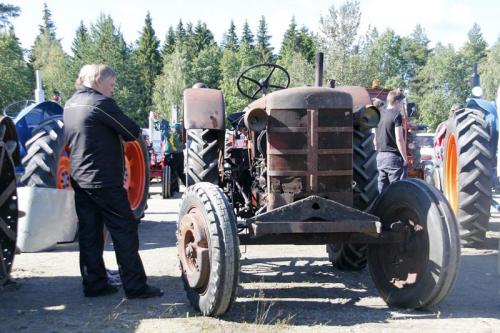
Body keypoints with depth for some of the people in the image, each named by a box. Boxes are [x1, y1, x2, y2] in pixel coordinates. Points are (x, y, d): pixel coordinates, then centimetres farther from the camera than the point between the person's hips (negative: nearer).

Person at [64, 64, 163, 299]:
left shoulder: (70, 104, 12)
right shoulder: (101, 103, -14)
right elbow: (133, 132, -13)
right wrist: (120, 133, 9)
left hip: (79, 179, 8)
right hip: (104, 180, -8)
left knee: (89, 232, 11)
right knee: (125, 230, -2)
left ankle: (94, 284, 16)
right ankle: (135, 286, 0)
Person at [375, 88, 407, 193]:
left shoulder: (380, 114, 11)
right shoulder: (397, 115, -10)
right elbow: (399, 139, -16)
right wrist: (405, 158, -10)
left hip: (380, 157, 7)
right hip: (393, 157, -7)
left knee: (382, 191, 10)